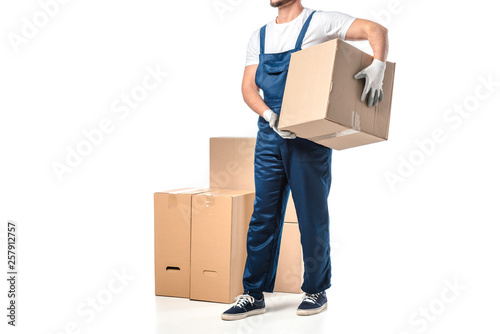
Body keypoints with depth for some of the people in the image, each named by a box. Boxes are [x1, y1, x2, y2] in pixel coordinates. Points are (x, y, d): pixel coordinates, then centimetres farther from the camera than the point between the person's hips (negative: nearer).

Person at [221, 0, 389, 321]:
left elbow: (376, 30, -9)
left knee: (312, 216, 4)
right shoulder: (260, 37, 15)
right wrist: (269, 115, -12)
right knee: (263, 216, 6)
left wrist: (378, 66, -28)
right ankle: (254, 295, 14)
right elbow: (248, 86, 7)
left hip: (309, 137, -5)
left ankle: (316, 291, 20)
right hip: (269, 136, 5)